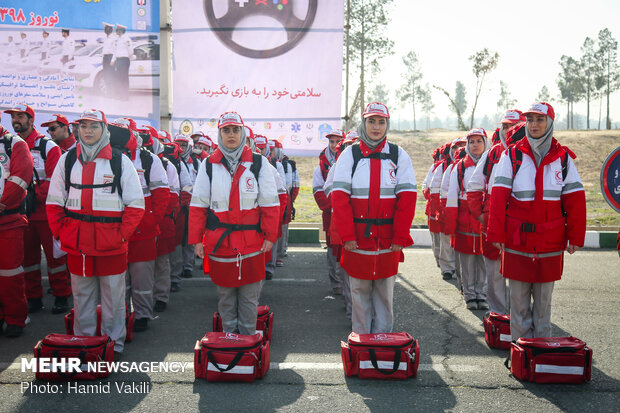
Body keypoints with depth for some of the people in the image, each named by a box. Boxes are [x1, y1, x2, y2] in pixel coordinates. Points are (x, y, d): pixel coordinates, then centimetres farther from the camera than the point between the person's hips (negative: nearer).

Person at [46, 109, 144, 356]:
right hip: (76, 243, 3)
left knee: (113, 296, 5)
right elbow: (54, 202, 11)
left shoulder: (120, 161, 0)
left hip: (112, 244, -3)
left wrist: (123, 234, -9)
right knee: (81, 296, 12)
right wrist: (60, 233, 2)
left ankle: (114, 343, 18)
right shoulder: (67, 160, 8)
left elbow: (136, 204, -1)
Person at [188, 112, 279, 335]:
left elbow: (270, 204, 2)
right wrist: (196, 239, 1)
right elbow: (198, 206, 5)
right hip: (219, 240, 1)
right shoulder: (209, 165, 4)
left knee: (249, 295, 6)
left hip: (251, 241, -1)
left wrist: (270, 236, -3)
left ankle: (248, 337, 20)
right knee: (225, 293, 12)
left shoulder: (258, 163, 2)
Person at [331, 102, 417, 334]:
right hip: (358, 237, 0)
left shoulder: (398, 155, 4)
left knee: (385, 292, 8)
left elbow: (407, 198, -1)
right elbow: (339, 197, -3)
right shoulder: (349, 155, 3)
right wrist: (347, 235, -11)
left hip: (388, 239, 0)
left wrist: (400, 237, -8)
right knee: (359, 290, 8)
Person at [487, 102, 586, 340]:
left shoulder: (563, 157, 5)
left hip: (550, 241, 1)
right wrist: (496, 234, -8)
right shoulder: (511, 156, 1)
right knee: (518, 297, 6)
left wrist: (575, 237, 2)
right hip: (517, 239, -1)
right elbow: (498, 198, -3)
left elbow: (575, 199, 5)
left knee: (544, 297, 10)